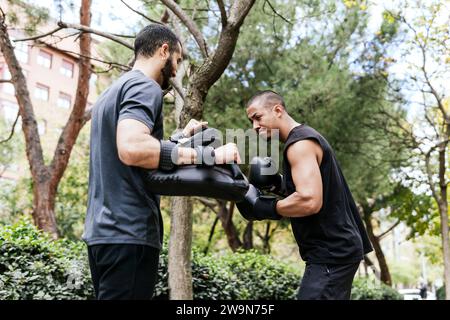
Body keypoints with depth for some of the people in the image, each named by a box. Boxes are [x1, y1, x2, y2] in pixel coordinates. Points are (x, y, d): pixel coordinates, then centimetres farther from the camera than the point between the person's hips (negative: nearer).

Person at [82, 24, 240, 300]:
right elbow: (132, 148, -28)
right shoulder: (145, 87, -9)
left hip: (104, 230, 10)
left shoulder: (113, 91, 21)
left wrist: (180, 137, 23)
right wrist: (207, 155, -25)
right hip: (129, 233, -10)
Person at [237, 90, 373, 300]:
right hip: (334, 249, 11)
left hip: (331, 253, -11)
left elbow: (310, 200, -27)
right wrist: (280, 185, 10)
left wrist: (264, 207, -15)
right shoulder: (305, 137, 17)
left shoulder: (300, 143, -15)